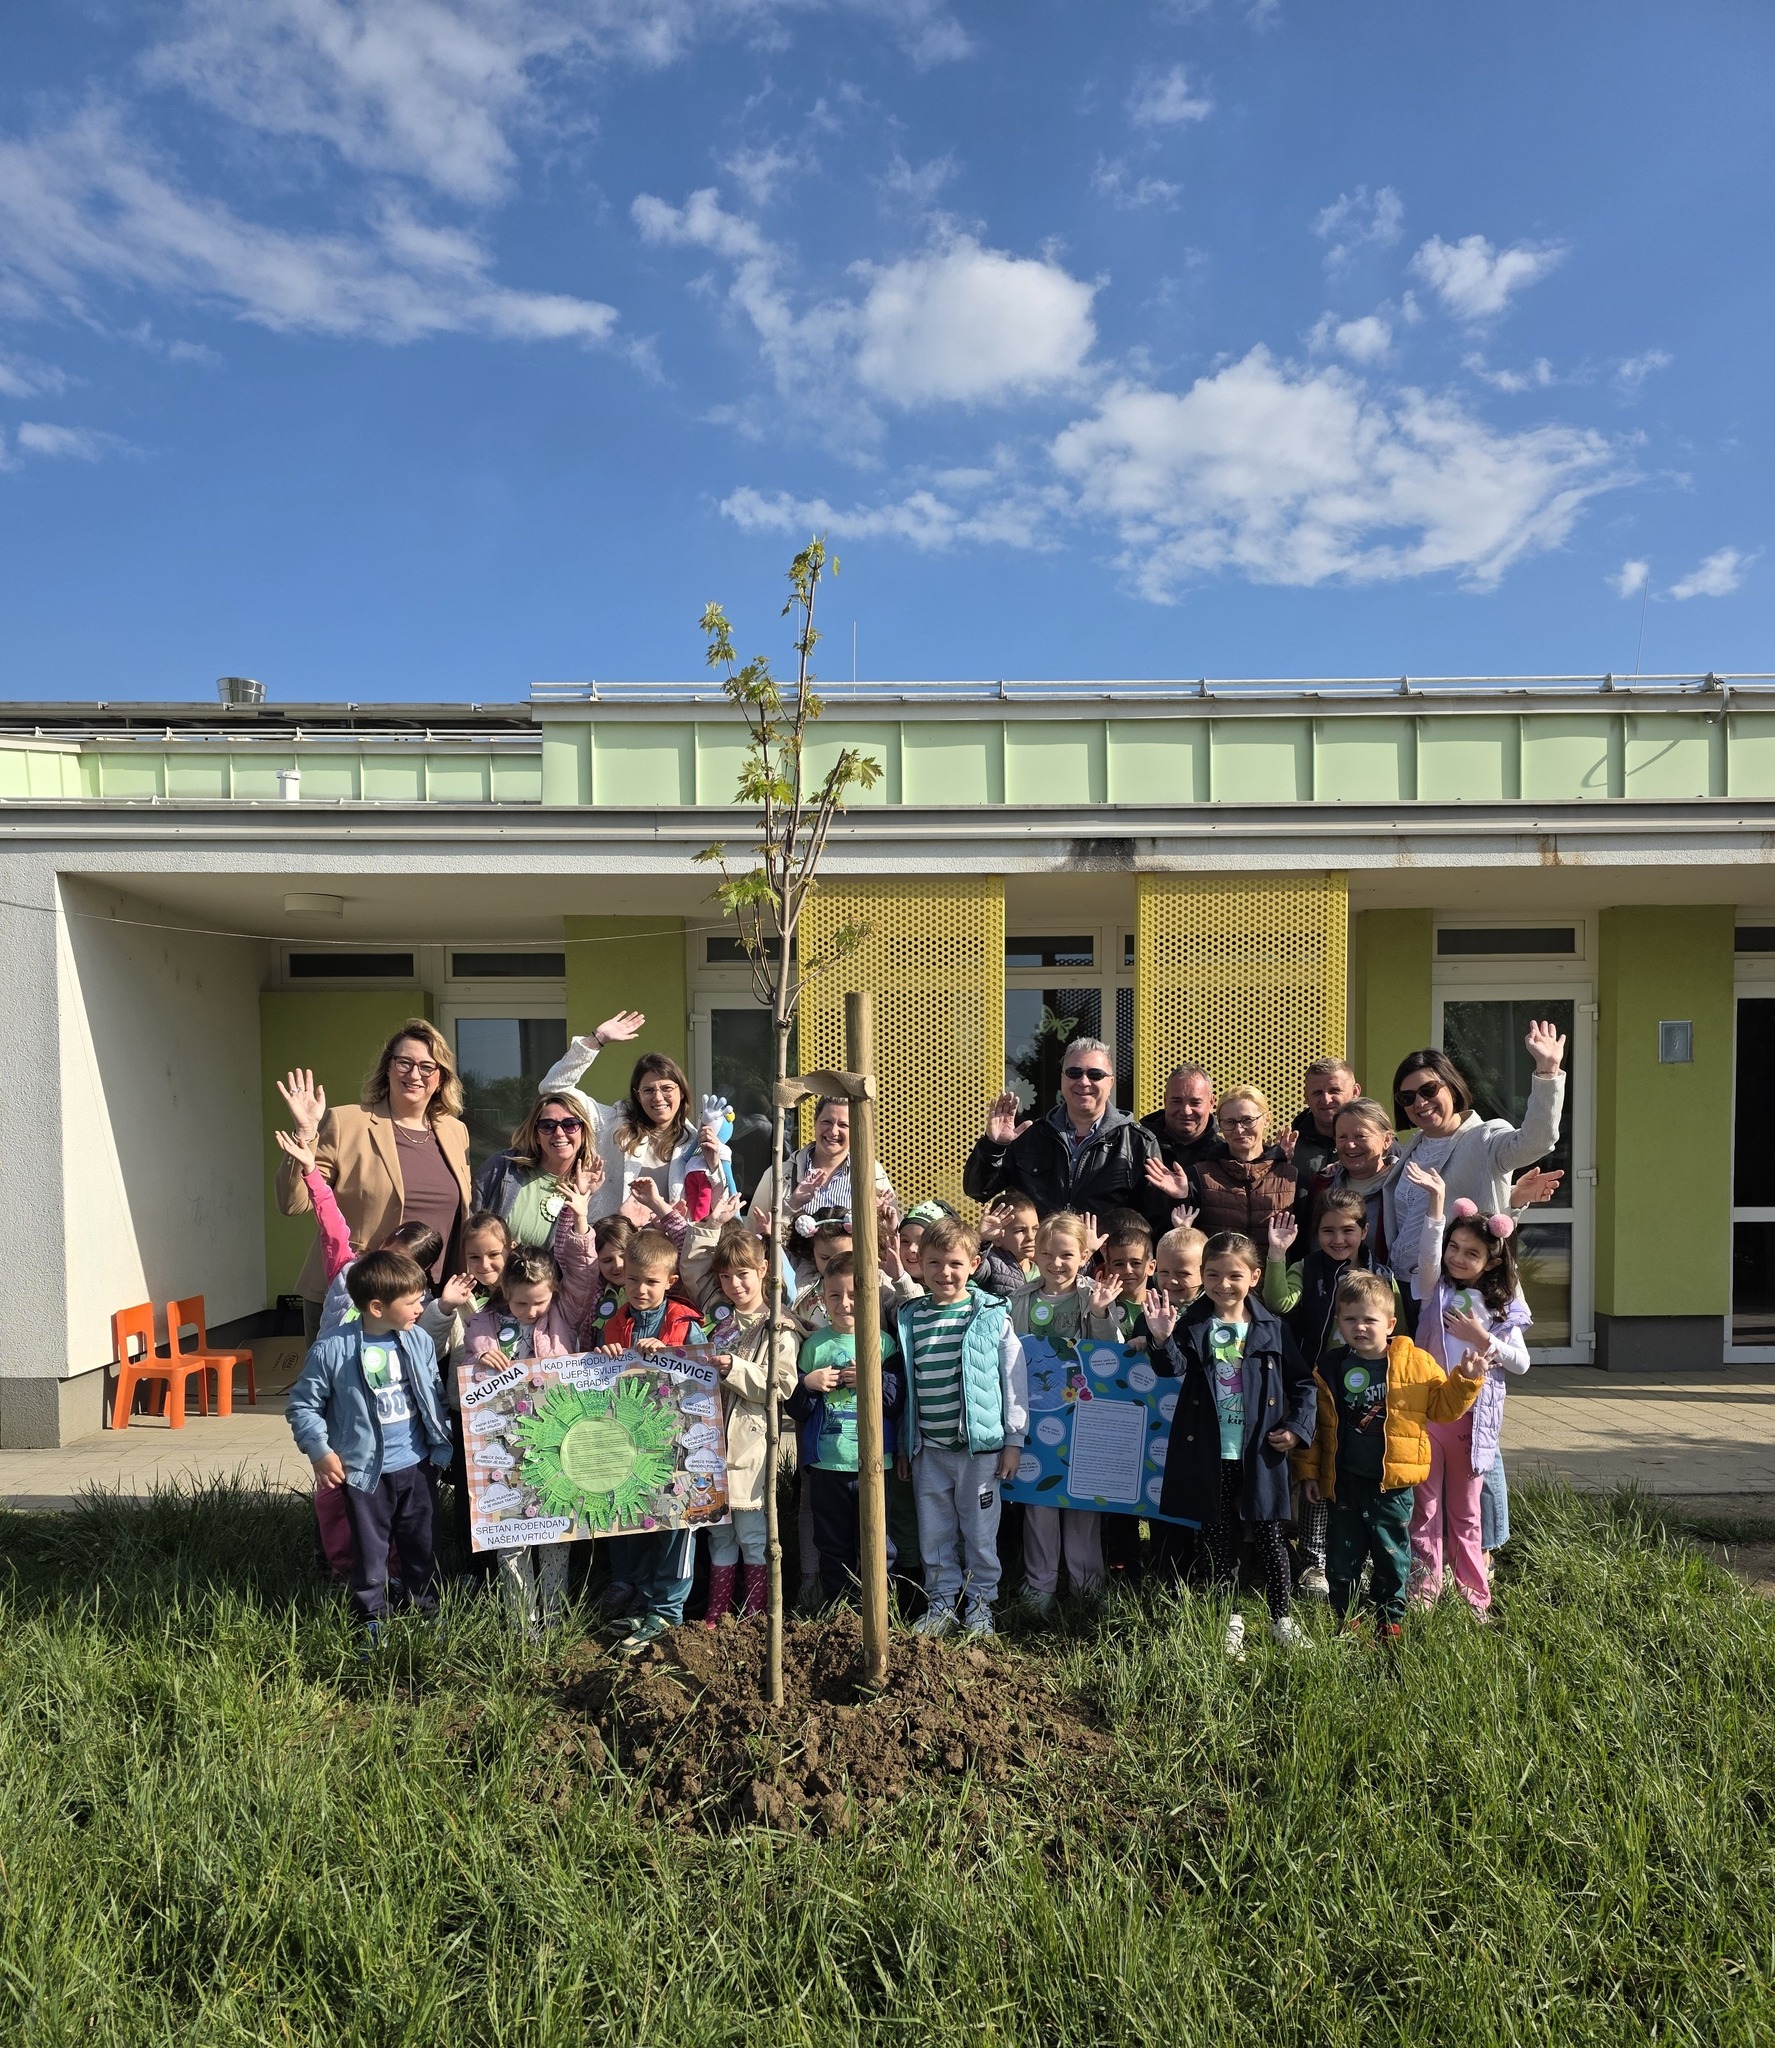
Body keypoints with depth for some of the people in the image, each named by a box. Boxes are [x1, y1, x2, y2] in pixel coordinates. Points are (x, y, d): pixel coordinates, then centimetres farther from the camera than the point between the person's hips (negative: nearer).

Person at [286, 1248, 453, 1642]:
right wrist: (320, 1451, -13)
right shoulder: (333, 1351, -17)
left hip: (417, 1464, 3)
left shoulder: (419, 1341, -5)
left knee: (420, 1541, 18)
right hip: (367, 1471, -3)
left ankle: (426, 1604, 37)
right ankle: (369, 1616, 31)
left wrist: (441, 1441, 2)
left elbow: (434, 1394, 5)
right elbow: (302, 1404, -7)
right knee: (370, 1547, 12)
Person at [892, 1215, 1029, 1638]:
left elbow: (1014, 1378, -2)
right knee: (934, 1531, 11)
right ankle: (942, 1602, 25)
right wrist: (903, 1445, 11)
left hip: (979, 1445, -3)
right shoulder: (909, 1318, 4)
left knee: (980, 1531, 7)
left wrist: (1013, 1440, -3)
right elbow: (903, 1386, 10)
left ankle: (979, 1603, 23)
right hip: (928, 1448, 3)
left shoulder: (992, 1315, -6)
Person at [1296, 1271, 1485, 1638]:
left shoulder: (1417, 1363, -5)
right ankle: (1341, 1617, 27)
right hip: (1343, 1482, 1)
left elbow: (1444, 1407, 3)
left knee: (1392, 1554, 12)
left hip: (1393, 1483, -1)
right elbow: (1315, 1424, 6)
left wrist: (1465, 1381, -12)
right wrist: (1309, 1470, 6)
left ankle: (1390, 1618, 30)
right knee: (1342, 1554, 10)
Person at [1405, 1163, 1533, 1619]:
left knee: (1466, 1510, 11)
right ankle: (1423, 1591, 11)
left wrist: (1481, 1339, -14)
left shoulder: (1502, 1306, 5)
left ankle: (1473, 1594, 22)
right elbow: (1428, 1254, -18)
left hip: (1473, 1415, 1)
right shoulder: (1436, 1290, 2)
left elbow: (1521, 1362, 2)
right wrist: (1436, 1200, -30)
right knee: (1425, 1504, 3)